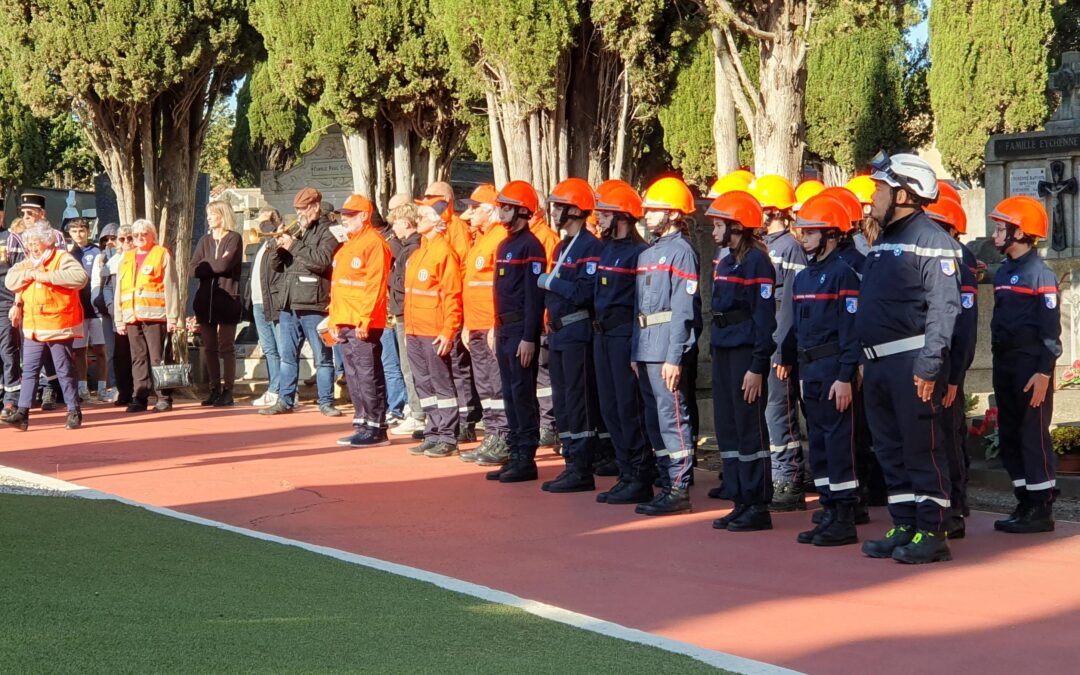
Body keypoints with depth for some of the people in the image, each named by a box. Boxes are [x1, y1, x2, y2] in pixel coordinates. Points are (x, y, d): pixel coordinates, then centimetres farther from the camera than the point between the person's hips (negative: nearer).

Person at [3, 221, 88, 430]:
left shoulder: (62, 258, -6)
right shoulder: (26, 264, 15)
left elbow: (80, 277, -23)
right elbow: (9, 281, 5)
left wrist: (48, 276, -22)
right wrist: (30, 274, -11)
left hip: (58, 328, -6)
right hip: (33, 329, 6)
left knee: (65, 371, 1)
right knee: (29, 372, 3)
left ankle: (74, 412, 10)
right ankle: (22, 413, 3)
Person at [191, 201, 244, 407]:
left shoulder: (234, 239, -1)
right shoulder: (205, 241, 15)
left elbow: (225, 264, -15)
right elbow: (194, 270, 3)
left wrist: (207, 265, 0)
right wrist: (217, 265, -6)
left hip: (227, 299, -5)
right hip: (206, 299, 5)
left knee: (226, 347, -4)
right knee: (209, 348, 6)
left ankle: (227, 391, -2)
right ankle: (214, 390, 12)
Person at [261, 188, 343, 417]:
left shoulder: (327, 233, -3)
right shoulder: (296, 232, 18)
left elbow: (321, 260, -19)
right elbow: (277, 265, 17)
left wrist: (293, 246, -14)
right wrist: (280, 246, -2)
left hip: (313, 304, -7)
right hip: (288, 304, 7)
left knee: (322, 356, -1)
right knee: (287, 356, 9)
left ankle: (326, 402, 2)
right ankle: (285, 400, 15)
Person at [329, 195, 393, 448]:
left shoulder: (374, 243, -10)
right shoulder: (347, 246, 20)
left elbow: (376, 284, -16)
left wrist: (365, 319, -21)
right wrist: (334, 320, 17)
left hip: (363, 325, -10)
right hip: (345, 323, 10)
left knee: (368, 376, -7)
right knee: (353, 377, 11)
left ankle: (376, 429, -5)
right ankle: (362, 424, 17)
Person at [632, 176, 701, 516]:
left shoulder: (681, 251, -10)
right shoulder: (649, 253, 17)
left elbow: (684, 309, -15)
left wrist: (674, 357, -19)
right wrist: (636, 351, 17)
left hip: (667, 348, -9)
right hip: (645, 347, 9)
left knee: (672, 417, -8)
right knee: (654, 420, 12)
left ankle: (679, 491, -5)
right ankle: (668, 486, 18)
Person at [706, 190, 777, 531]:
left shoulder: (756, 261, -12)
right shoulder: (723, 260, 14)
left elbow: (765, 317, -15)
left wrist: (758, 366, -18)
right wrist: (716, 351, 15)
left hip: (746, 354, -9)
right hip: (722, 350, 9)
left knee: (750, 430, -4)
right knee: (728, 428, 11)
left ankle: (759, 507, 1)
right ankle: (740, 501, 18)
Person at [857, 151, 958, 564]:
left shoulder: (931, 240, -10)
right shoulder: (883, 242, 19)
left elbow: (944, 308, -17)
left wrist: (929, 366, -23)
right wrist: (863, 363, 17)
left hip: (911, 363, -9)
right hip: (877, 364, 9)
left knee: (922, 449, -5)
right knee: (890, 450, 11)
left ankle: (932, 533, -1)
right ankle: (904, 528, 18)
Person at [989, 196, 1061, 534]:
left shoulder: (1040, 274, -11)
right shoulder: (1003, 273, 14)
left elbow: (1051, 328, -14)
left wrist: (1043, 372, -19)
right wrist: (999, 365, 18)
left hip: (1030, 366, -9)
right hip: (1005, 366, 9)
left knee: (1034, 436, -5)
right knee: (1010, 436, 11)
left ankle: (1042, 509, 0)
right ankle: (1025, 503, 18)